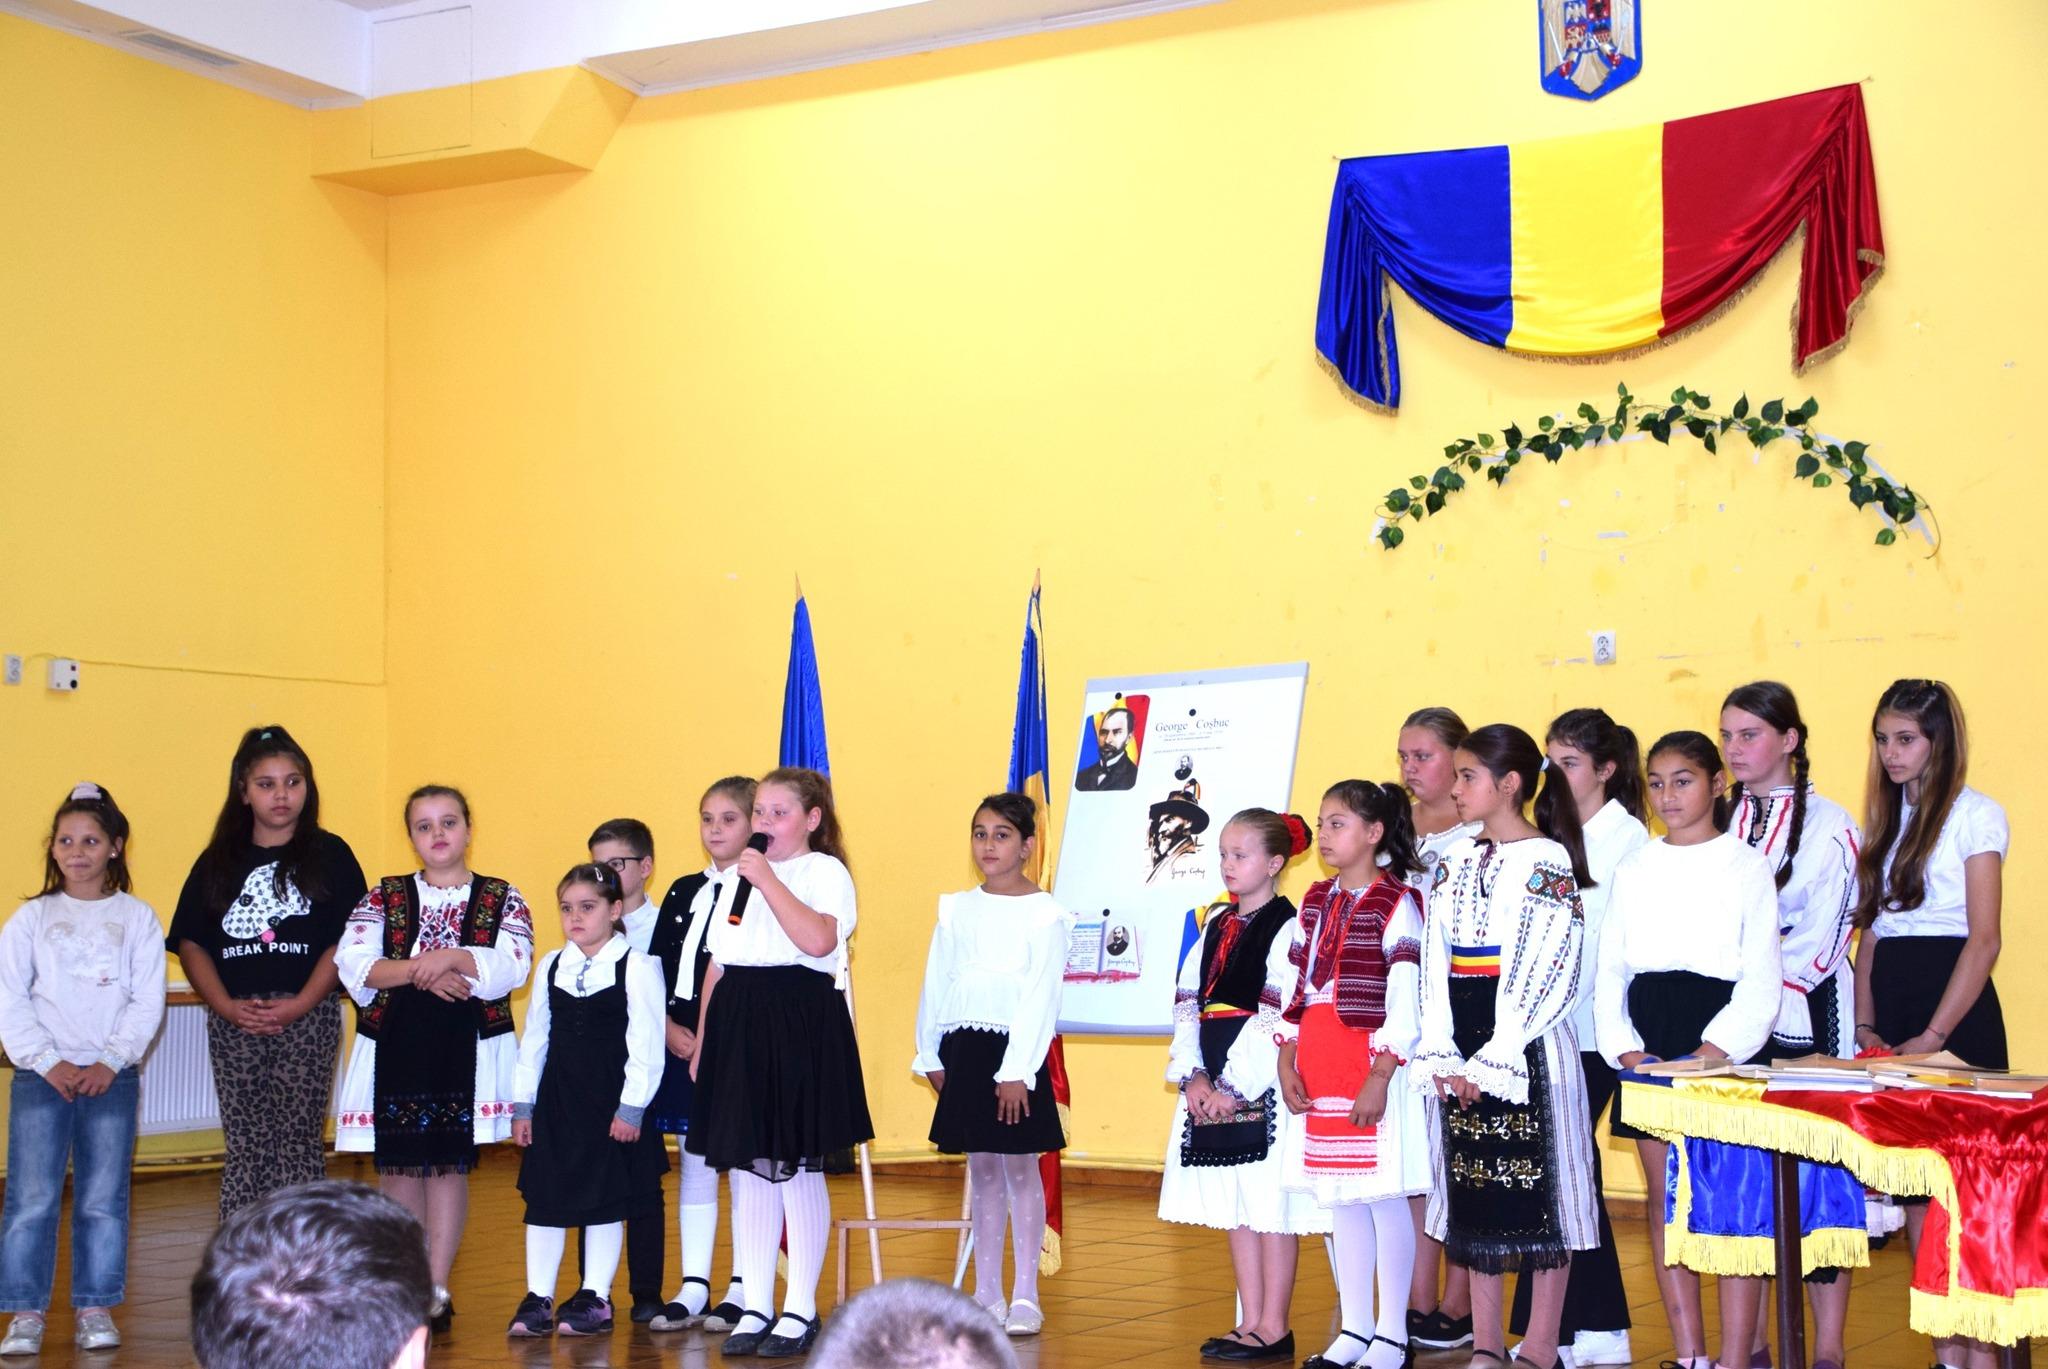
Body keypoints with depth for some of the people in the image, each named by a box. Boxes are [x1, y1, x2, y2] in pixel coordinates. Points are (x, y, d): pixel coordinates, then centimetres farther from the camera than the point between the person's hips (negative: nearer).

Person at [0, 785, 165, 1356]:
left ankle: (96, 1308, 12)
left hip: (112, 1076, 0)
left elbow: (147, 1001, 0)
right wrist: (48, 1063, -9)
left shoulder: (137, 918, 5)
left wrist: (110, 1063, -9)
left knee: (103, 1200, 2)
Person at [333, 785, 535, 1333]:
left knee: (448, 1164, 0)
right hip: (394, 1047, 1)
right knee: (398, 1166, 4)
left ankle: (437, 1288, 5)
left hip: (467, 1050, -1)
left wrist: (453, 957, -23)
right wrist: (419, 971, -17)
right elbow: (354, 965, -5)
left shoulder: (501, 898, 6)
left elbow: (513, 964, -10)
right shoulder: (383, 897, 9)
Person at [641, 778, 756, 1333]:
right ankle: (693, 1288, 16)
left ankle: (744, 1289, 8)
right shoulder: (683, 892, 14)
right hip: (682, 1044, 6)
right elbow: (654, 969, 12)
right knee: (694, 1164, 10)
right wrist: (668, 1027, -2)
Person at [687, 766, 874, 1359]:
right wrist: (702, 1038, 13)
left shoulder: (825, 872, -4)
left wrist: (767, 878, -19)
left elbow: (818, 939, -24)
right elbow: (718, 966, 18)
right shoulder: (739, 878, 17)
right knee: (747, 1170, 8)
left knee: (796, 1166, -1)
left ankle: (801, 1310, 9)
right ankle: (755, 1308, 15)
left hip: (800, 1026, -6)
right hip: (739, 1026, 6)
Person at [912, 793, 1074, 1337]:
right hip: (964, 1049, 5)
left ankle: (1025, 1296, 8)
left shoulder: (1044, 913, -7)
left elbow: (1041, 997, -12)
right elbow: (936, 984, 12)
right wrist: (931, 1056, 8)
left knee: (1020, 1170, 1)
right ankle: (986, 1294, 17)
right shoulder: (956, 909, 10)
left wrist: (1016, 1070, -16)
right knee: (981, 1170, 11)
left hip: (1014, 1052, -5)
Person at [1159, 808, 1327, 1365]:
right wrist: (1193, 1077, -3)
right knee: (1234, 1208, 12)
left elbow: (1280, 1020, -16)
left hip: (1262, 1089, -8)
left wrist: (1234, 1086, -17)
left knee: (1270, 1208, -1)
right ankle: (1250, 1323, 19)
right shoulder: (1215, 926, 14)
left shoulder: (1286, 929, -9)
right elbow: (1187, 1002, 10)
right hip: (1212, 1087, 8)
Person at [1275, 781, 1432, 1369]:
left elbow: (1405, 1000, -13)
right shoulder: (1316, 902, 15)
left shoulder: (1395, 903, -7)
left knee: (1383, 1197, -1)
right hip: (1318, 1069, 7)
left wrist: (1380, 1077, -18)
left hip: (1373, 1067, -7)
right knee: (1340, 1199, 11)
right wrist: (1287, 1062, 7)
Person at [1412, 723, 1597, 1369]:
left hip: (1528, 1045, -6)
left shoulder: (1548, 860, -7)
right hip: (1462, 1050, 6)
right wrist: (1441, 1053, -3)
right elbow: (1435, 960, 8)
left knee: (1539, 1191, 0)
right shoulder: (1456, 860, 12)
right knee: (1473, 1193, 9)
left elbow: (1548, 974, -13)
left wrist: (1493, 1058, -16)